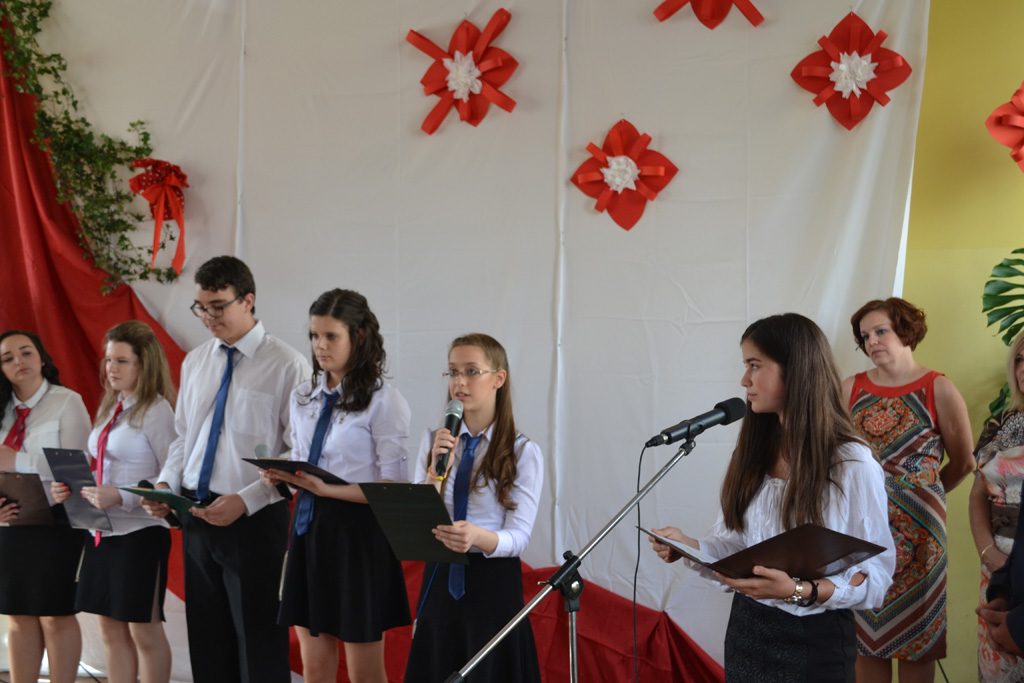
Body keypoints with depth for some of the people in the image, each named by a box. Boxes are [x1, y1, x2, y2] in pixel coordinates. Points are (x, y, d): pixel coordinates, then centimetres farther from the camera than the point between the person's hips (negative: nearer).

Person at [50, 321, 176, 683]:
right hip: (102, 531, 8)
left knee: (145, 631, 1)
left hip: (140, 532, -8)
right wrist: (70, 489, 2)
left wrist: (119, 497, -25)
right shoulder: (110, 409, 13)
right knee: (111, 629, 12)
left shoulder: (156, 410, -11)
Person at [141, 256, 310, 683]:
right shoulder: (195, 363, 12)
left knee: (257, 638, 0)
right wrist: (166, 483, -1)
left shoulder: (285, 365, -8)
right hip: (196, 516, 6)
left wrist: (246, 499, -21)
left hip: (254, 519, -6)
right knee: (207, 636, 12)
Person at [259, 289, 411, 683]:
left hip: (358, 532, -6)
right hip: (309, 527, 6)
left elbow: (394, 487, -13)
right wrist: (281, 476, -2)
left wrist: (326, 488, -22)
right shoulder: (303, 397, 12)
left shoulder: (383, 401, -9)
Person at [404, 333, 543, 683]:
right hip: (440, 579, 3)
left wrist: (479, 537, -33)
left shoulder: (523, 452, -4)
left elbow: (519, 535, -12)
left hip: (495, 584, -3)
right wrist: (437, 470, -16)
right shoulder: (433, 442, 7)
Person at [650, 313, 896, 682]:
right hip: (747, 628, 5)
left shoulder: (853, 465, -15)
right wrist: (690, 546, -14)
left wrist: (799, 591, -27)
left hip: (815, 640, -5)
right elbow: (735, 542, 5)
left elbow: (874, 575, -14)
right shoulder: (753, 454, 3)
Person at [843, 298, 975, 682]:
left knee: (917, 635, 4)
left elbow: (962, 463, 5)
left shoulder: (938, 390, -3)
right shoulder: (852, 388, 6)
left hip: (916, 532, -3)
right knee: (867, 632, 7)